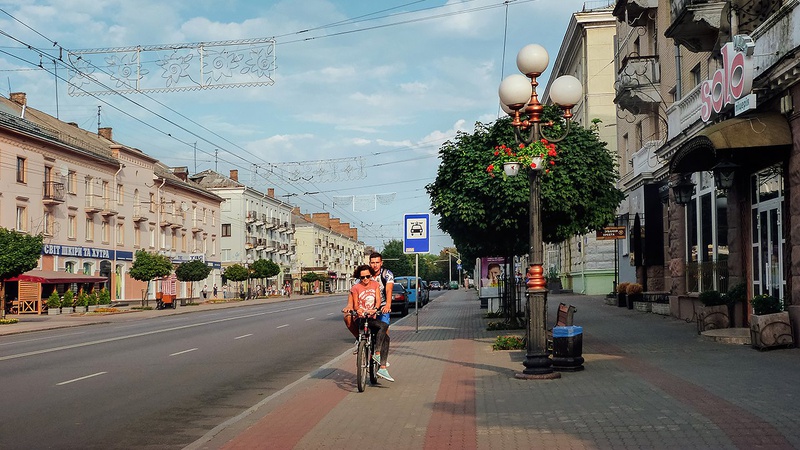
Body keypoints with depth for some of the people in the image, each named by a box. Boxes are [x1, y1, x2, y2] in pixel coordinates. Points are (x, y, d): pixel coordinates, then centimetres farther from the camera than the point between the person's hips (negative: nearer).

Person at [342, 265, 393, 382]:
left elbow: (378, 299, -4)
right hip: (360, 319, -5)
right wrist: (358, 310, -26)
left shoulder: (375, 285, 9)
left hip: (372, 318, 5)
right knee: (384, 326, -28)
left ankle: (382, 369, -4)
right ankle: (377, 354, -23)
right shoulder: (355, 288, -1)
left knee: (385, 339, -7)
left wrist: (375, 309, -25)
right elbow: (355, 305, -2)